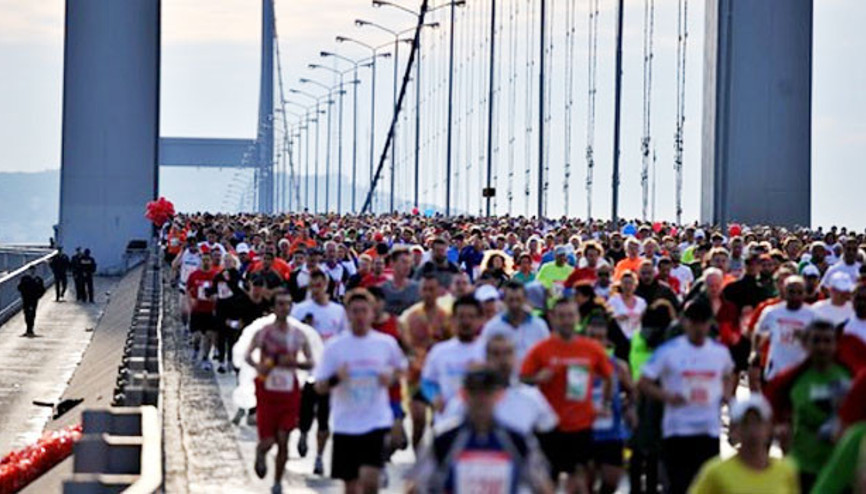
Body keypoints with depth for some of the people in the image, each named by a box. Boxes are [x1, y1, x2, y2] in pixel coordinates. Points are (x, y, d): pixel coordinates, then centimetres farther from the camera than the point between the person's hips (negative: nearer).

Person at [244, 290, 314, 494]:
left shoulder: (298, 334, 4)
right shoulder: (264, 332, -5)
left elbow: (311, 362, 6)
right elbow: (248, 355, -15)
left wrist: (295, 362, -14)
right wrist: (257, 365, -35)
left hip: (289, 392, 2)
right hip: (267, 390, -2)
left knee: (283, 440, 0)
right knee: (268, 441, -4)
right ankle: (260, 454, 32)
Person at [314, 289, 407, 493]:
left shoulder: (386, 343, 0)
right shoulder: (334, 346, -2)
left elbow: (401, 367, 19)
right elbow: (319, 387, 0)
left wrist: (392, 378, -4)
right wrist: (335, 378, -21)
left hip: (376, 422, -1)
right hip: (345, 424, 1)